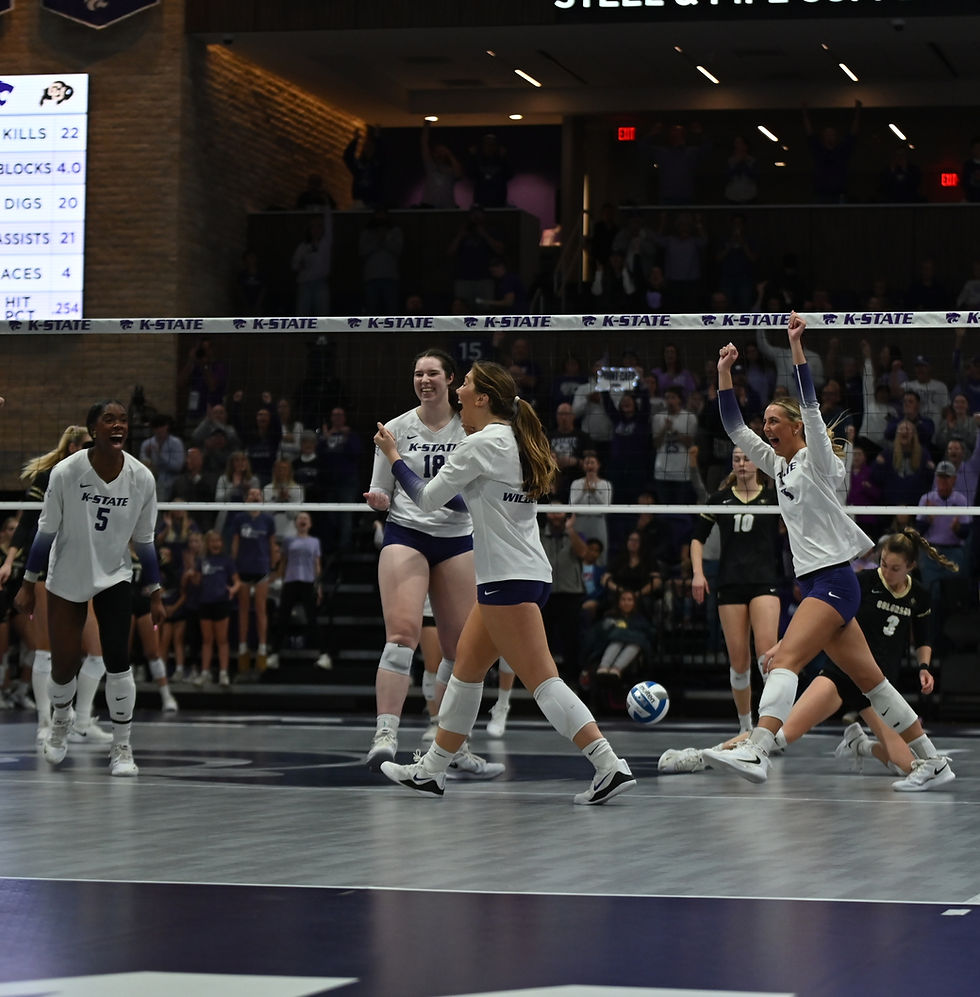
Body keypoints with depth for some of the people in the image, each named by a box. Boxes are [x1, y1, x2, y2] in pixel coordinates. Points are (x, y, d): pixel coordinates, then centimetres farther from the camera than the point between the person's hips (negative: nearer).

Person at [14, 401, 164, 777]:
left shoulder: (141, 478, -13)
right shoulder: (66, 472, -19)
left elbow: (144, 541, -1)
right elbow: (46, 531, -9)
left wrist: (155, 594, 1)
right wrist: (28, 584, -6)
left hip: (114, 578, 1)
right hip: (66, 580, -1)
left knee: (118, 658, -14)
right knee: (64, 664, 5)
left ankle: (121, 747, -1)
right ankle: (60, 722, 38)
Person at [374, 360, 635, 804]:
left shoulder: (481, 444, -12)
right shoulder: (514, 442, 14)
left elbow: (428, 498, -5)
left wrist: (393, 457, 11)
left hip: (507, 581, -10)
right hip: (526, 573, 10)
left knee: (541, 679, -12)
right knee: (465, 668, 16)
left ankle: (610, 766, -18)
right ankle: (431, 770, 23)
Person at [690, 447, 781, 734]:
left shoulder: (772, 497, 8)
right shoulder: (720, 499, 12)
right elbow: (698, 538, 17)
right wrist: (698, 573, 3)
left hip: (764, 581, -2)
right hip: (730, 584, 2)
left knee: (767, 651, -20)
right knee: (738, 660, 0)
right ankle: (745, 726, 15)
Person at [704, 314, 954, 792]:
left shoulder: (817, 460, -4)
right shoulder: (780, 465, 16)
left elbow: (810, 405, -18)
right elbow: (735, 429, 16)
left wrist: (796, 346, -23)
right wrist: (724, 372, 8)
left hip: (834, 581, -9)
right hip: (813, 584, 9)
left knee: (785, 660, -25)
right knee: (870, 680, 8)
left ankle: (756, 751, -40)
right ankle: (932, 762, 11)